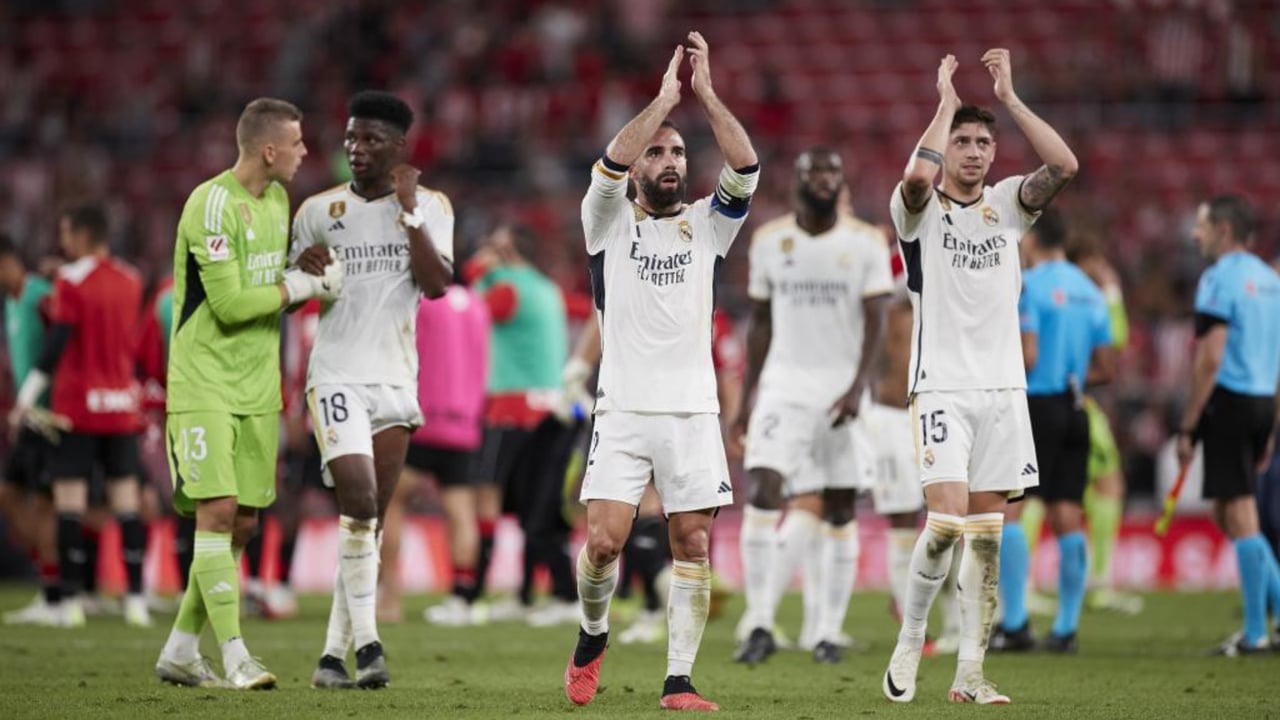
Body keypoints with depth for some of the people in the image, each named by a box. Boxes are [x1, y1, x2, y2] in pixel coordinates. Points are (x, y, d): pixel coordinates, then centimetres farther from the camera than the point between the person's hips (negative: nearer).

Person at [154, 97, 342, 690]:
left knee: (242, 524, 6)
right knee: (217, 512, -13)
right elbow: (231, 303, -20)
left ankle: (180, 652, 16)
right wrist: (300, 287, -12)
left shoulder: (278, 200, 11)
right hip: (204, 382, -8)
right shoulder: (212, 205, -17)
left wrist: (317, 278, 3)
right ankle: (234, 658, -13)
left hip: (257, 389, 8)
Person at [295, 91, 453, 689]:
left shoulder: (430, 207, 6)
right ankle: (365, 642, -15)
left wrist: (408, 212, -13)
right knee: (358, 499, -19)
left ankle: (333, 655, 8)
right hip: (337, 376, -2)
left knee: (370, 519, 3)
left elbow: (436, 285, -9)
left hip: (396, 380, 2)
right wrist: (304, 271, -10)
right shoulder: (319, 211, 5)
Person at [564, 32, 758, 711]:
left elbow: (746, 169, -6)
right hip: (623, 408, -2)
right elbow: (609, 165, -15)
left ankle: (679, 680, 0)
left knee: (692, 545, -4)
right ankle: (592, 637, 18)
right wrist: (665, 97, -13)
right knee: (603, 542, -10)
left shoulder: (707, 224, 10)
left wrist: (706, 92, -10)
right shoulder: (609, 221, 6)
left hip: (692, 410, 2)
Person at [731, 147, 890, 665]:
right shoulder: (770, 240, 5)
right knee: (763, 491, -17)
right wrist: (746, 399, 11)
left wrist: (857, 388, -19)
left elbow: (874, 322, -5)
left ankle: (829, 633, 12)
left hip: (842, 386, -1)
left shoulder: (865, 243, -1)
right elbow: (761, 323, 13)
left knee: (839, 512, 3)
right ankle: (760, 624, -15)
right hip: (785, 385, 1)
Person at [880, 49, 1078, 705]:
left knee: (986, 531, 2)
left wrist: (1008, 96, -7)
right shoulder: (920, 208, -1)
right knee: (947, 518, -18)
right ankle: (909, 644, 1)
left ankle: (970, 672, 5)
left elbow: (1064, 165, -8)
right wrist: (947, 100, -14)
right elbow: (918, 174, -26)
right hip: (941, 386, -4)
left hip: (1002, 387, 4)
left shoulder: (1008, 204, 9)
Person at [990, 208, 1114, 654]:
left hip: (1036, 405, -7)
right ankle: (1066, 628, 5)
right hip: (1074, 412, 7)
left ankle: (1014, 623, -11)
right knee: (1068, 519, 6)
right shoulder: (1089, 291, 14)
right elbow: (1106, 369, 15)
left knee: (1004, 509, -5)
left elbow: (1027, 358, -16)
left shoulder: (1029, 285, -8)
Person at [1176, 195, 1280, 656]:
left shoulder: (1220, 279, -10)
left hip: (1229, 400, -8)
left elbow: (1210, 359, -16)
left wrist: (1187, 427, -13)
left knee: (1239, 516, -4)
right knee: (1227, 512, 17)